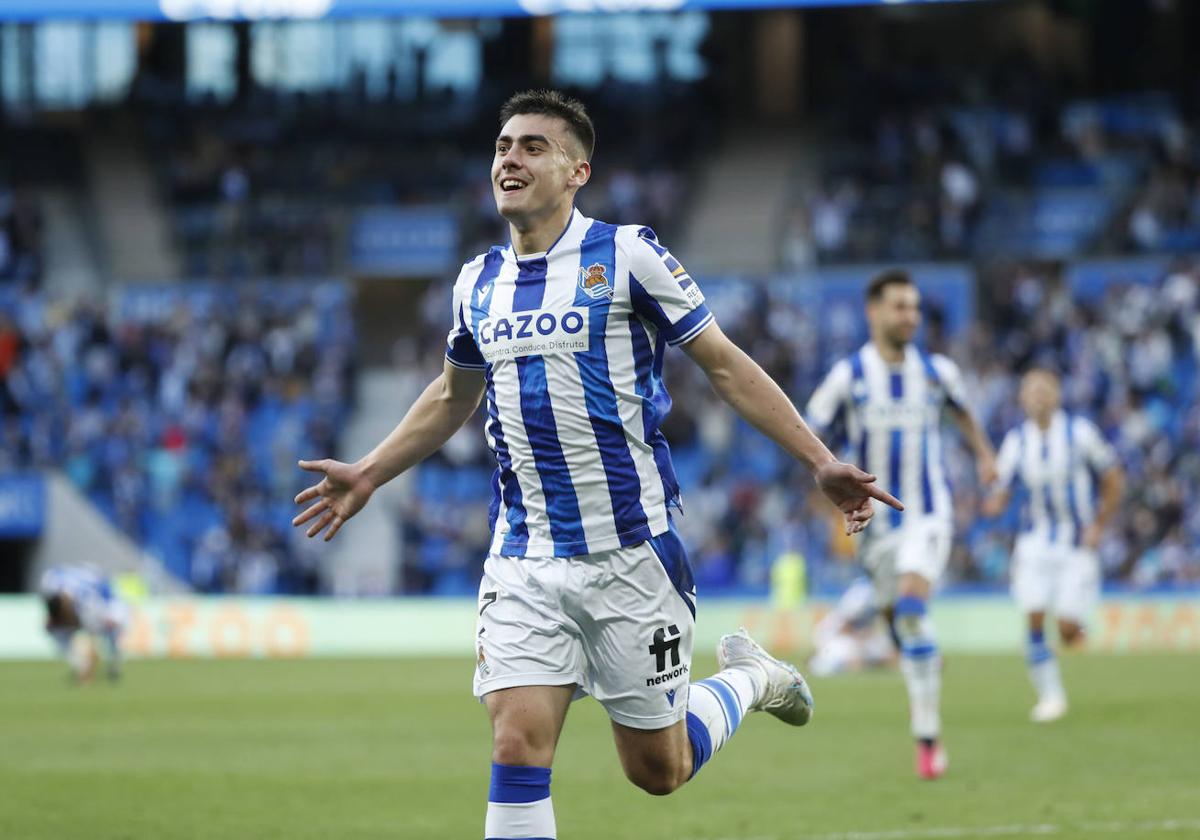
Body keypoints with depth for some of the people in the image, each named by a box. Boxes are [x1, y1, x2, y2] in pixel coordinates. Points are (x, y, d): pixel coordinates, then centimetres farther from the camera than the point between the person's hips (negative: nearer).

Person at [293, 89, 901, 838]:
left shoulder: (626, 255, -6)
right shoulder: (479, 283, 8)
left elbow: (725, 365, -3)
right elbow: (452, 397, 27)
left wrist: (821, 463, -8)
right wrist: (368, 476, 27)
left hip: (631, 550, -4)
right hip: (524, 563, 4)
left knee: (658, 769, 6)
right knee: (518, 744, -12)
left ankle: (748, 678, 37)